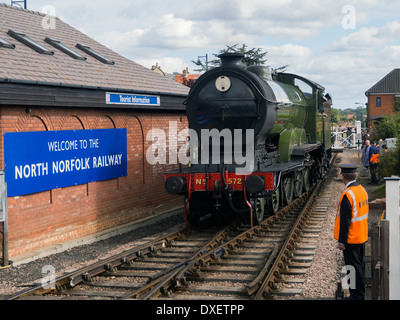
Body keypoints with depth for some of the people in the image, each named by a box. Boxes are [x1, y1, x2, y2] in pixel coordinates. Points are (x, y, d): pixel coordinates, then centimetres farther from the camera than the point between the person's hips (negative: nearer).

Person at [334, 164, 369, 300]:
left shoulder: (347, 195, -23)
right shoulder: (362, 190, 5)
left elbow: (345, 221, -23)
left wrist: (341, 241, -17)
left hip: (351, 239, -9)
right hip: (362, 236, 9)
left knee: (353, 267, 0)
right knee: (360, 265, 18)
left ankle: (356, 295, 7)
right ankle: (360, 293, 28)